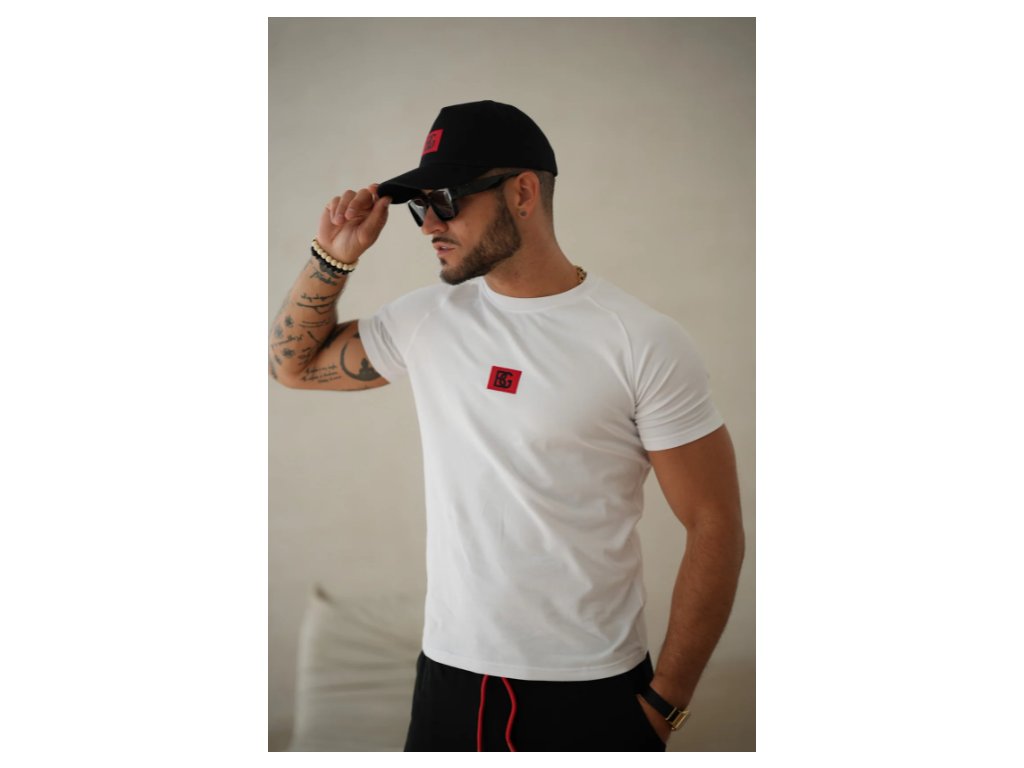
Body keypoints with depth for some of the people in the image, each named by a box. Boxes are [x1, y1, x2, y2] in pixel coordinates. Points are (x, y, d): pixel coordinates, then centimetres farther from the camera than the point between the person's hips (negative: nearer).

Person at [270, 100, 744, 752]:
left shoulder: (644, 343, -12)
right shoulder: (426, 320, 2)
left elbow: (716, 526, -10)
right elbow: (294, 363, 17)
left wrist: (665, 705, -9)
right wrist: (334, 256, 0)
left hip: (591, 695, -4)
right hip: (448, 676, 4)